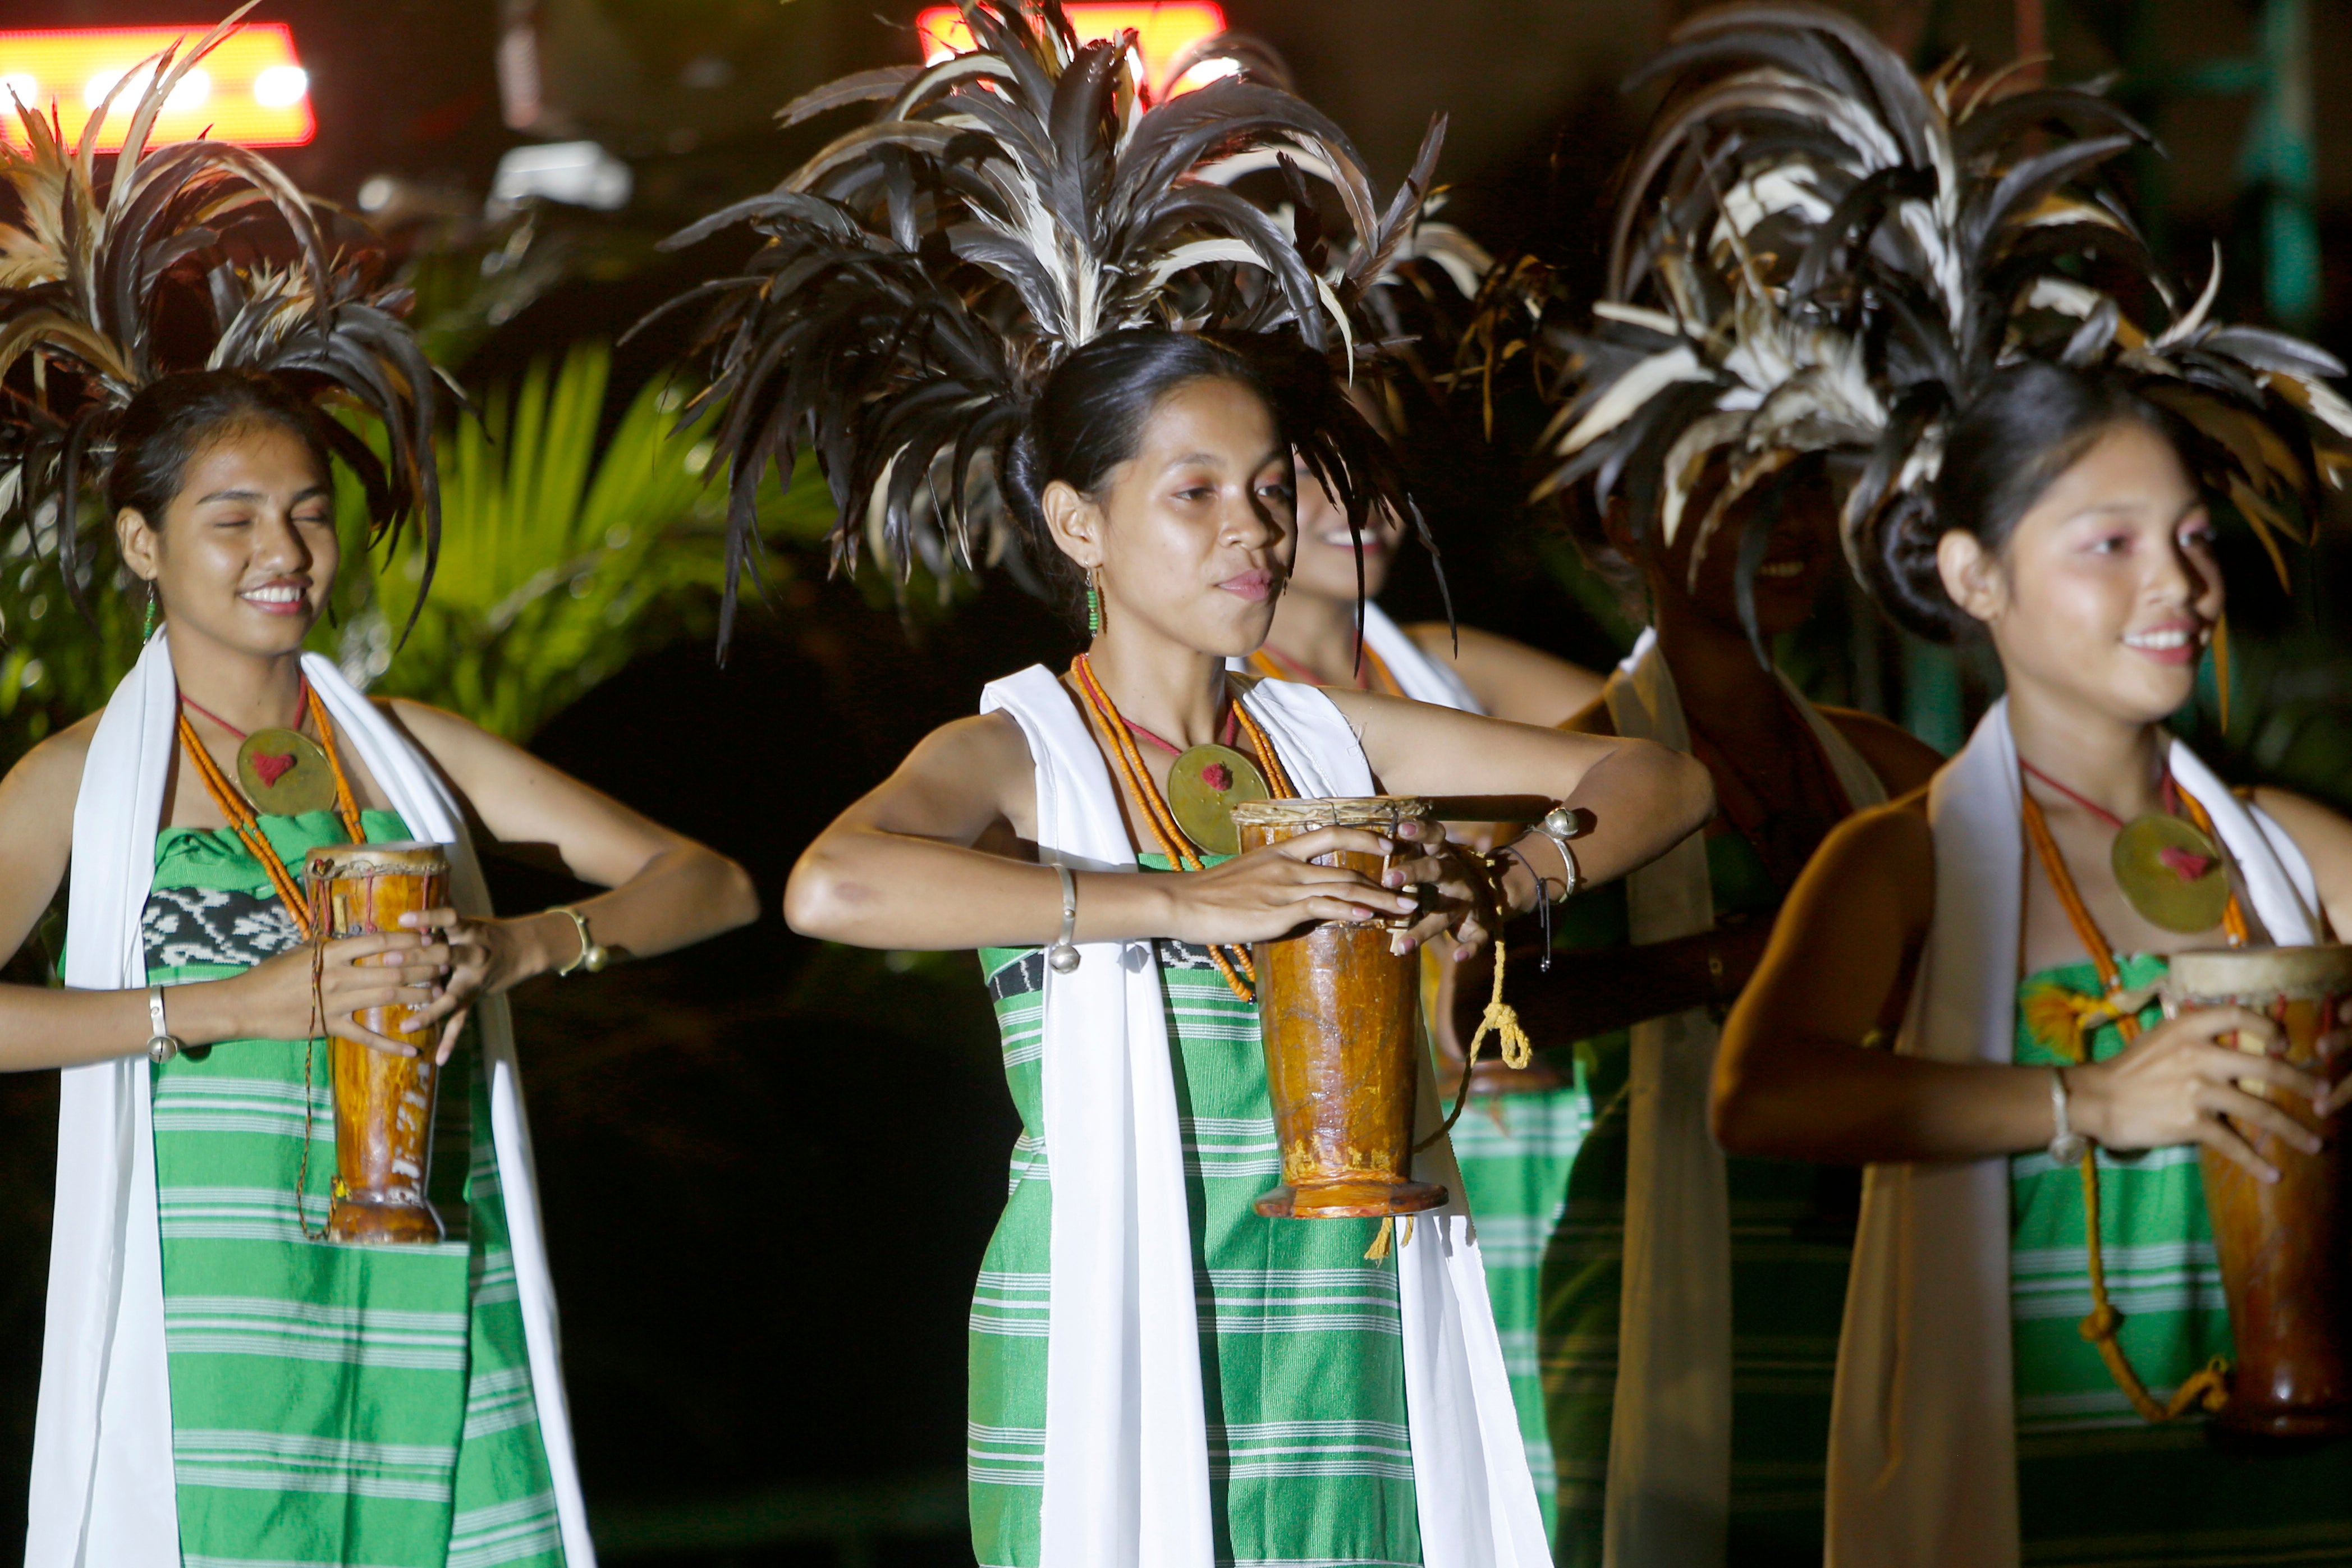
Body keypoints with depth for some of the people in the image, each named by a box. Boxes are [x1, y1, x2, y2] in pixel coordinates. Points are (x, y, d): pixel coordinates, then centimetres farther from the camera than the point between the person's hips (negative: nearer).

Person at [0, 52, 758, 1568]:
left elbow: (710, 884, 10)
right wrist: (240, 1003, -17)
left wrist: (517, 946, -9)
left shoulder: (409, 749, 13)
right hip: (214, 1327, -3)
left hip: (437, 1321, 3)